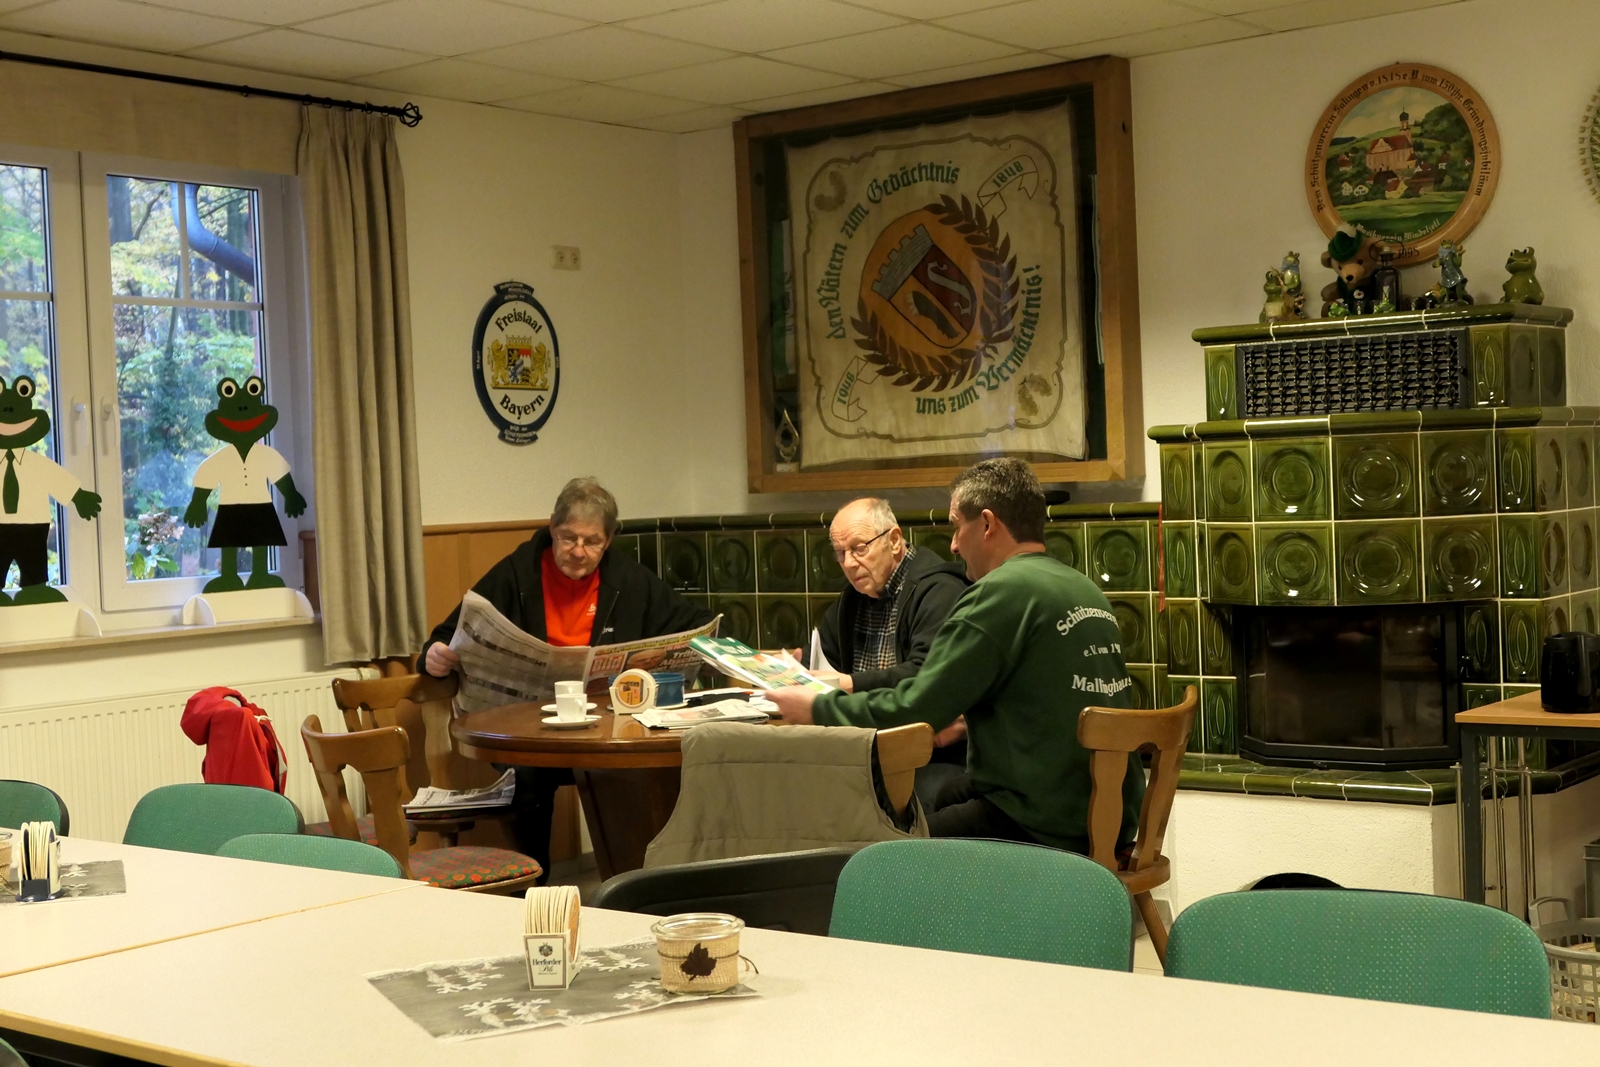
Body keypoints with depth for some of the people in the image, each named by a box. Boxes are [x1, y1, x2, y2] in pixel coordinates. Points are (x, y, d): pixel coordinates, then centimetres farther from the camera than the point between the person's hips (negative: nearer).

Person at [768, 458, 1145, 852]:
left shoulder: (1001, 592, -14)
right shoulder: (1086, 591, 11)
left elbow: (914, 710, -15)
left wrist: (817, 708, -1)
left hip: (1047, 830, -9)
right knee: (943, 797, 25)